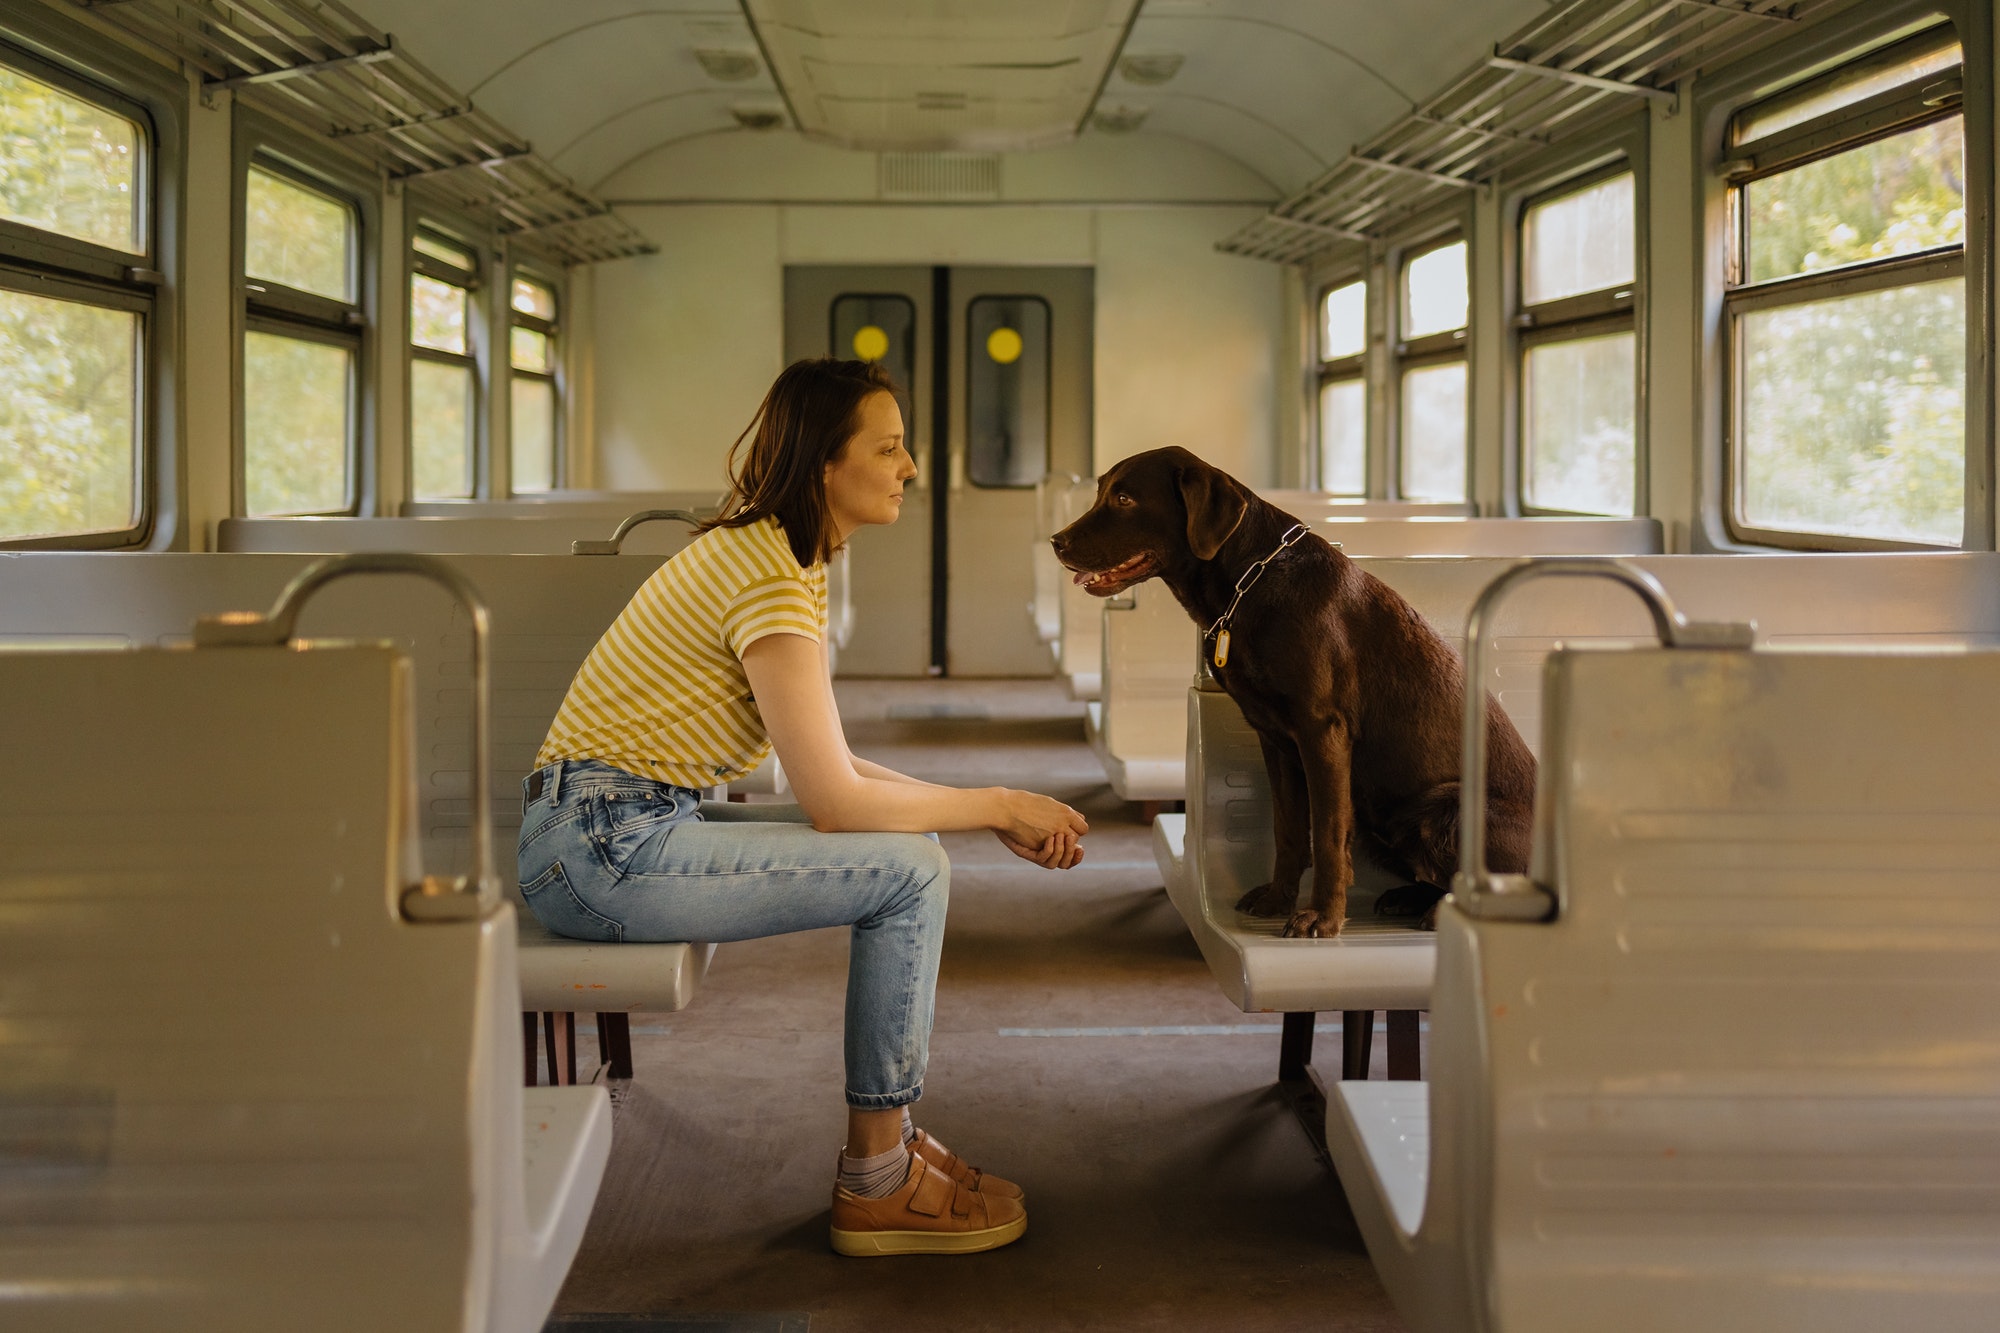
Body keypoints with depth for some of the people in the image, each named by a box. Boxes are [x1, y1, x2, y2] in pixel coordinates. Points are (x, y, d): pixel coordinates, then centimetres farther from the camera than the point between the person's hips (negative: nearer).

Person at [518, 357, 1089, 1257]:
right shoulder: (767, 575, -18)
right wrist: (1000, 807, -9)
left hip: (633, 826, 10)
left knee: (909, 842, 10)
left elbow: (830, 767, 14)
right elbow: (834, 799, -21)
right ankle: (876, 1186, -1)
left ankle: (887, 1142, 15)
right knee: (912, 871, -12)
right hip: (602, 849, -10)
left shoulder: (793, 558, 13)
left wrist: (992, 812, 5)